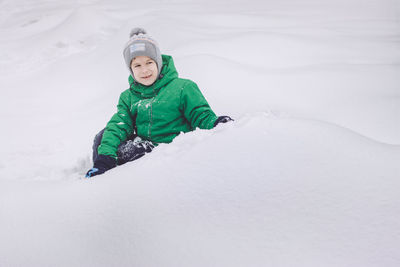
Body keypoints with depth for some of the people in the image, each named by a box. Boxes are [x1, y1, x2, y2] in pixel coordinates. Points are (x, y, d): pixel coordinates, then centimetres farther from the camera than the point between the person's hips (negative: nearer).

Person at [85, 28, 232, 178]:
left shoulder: (182, 87, 0)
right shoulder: (128, 97, 12)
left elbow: (201, 116, -1)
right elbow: (118, 125, -1)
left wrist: (215, 124, -27)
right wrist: (104, 158, -18)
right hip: (144, 146, 6)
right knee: (103, 137, -9)